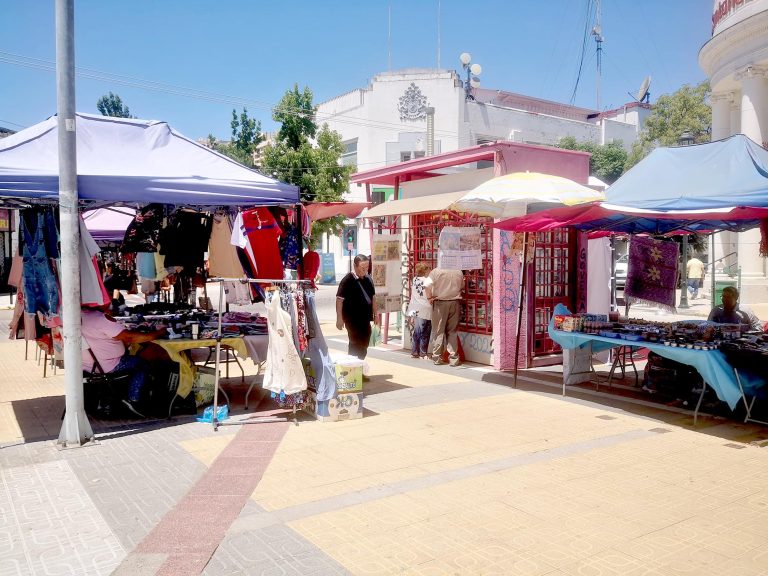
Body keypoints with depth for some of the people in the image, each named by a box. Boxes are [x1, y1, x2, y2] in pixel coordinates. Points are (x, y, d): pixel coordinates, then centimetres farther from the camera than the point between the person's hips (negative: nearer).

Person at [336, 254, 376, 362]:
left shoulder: (368, 279, 7)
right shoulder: (347, 280, -13)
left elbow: (372, 297, 18)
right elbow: (339, 299, -14)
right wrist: (339, 319, -16)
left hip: (365, 318, 7)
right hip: (352, 319, -7)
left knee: (364, 344, 13)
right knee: (356, 344, -2)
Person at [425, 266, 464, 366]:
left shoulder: (436, 271, -8)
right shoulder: (459, 272, 1)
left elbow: (427, 285, -16)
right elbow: (462, 287, 12)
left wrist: (429, 298, -5)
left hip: (440, 303, -2)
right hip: (455, 303, 2)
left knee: (439, 331, 7)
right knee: (453, 332, 9)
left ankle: (437, 358, 9)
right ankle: (454, 359, 9)